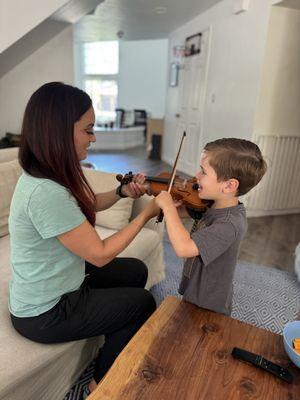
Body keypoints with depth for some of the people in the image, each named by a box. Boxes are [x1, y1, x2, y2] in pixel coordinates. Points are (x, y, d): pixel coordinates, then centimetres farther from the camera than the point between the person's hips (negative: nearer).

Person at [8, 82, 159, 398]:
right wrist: (146, 214, -18)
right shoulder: (45, 193, -35)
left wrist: (121, 192, -6)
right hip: (47, 313, -8)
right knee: (144, 303, 5)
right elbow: (100, 255, -27)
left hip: (59, 283, 8)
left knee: (136, 271, 15)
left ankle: (115, 343, 37)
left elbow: (88, 205, 11)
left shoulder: (46, 174, -5)